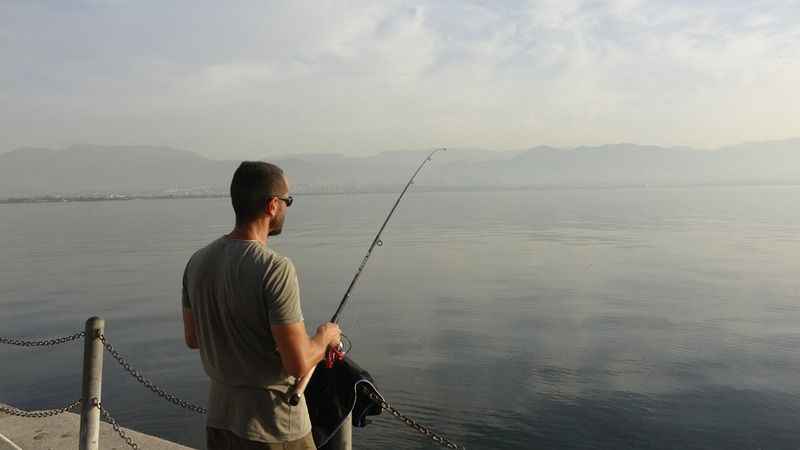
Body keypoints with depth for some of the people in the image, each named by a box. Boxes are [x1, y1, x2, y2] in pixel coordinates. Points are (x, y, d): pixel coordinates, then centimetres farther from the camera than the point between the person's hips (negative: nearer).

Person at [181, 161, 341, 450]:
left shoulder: (197, 262, -2)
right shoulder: (275, 269, -24)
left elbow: (192, 338, 10)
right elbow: (299, 365, -23)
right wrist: (325, 336, -5)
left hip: (219, 419, 6)